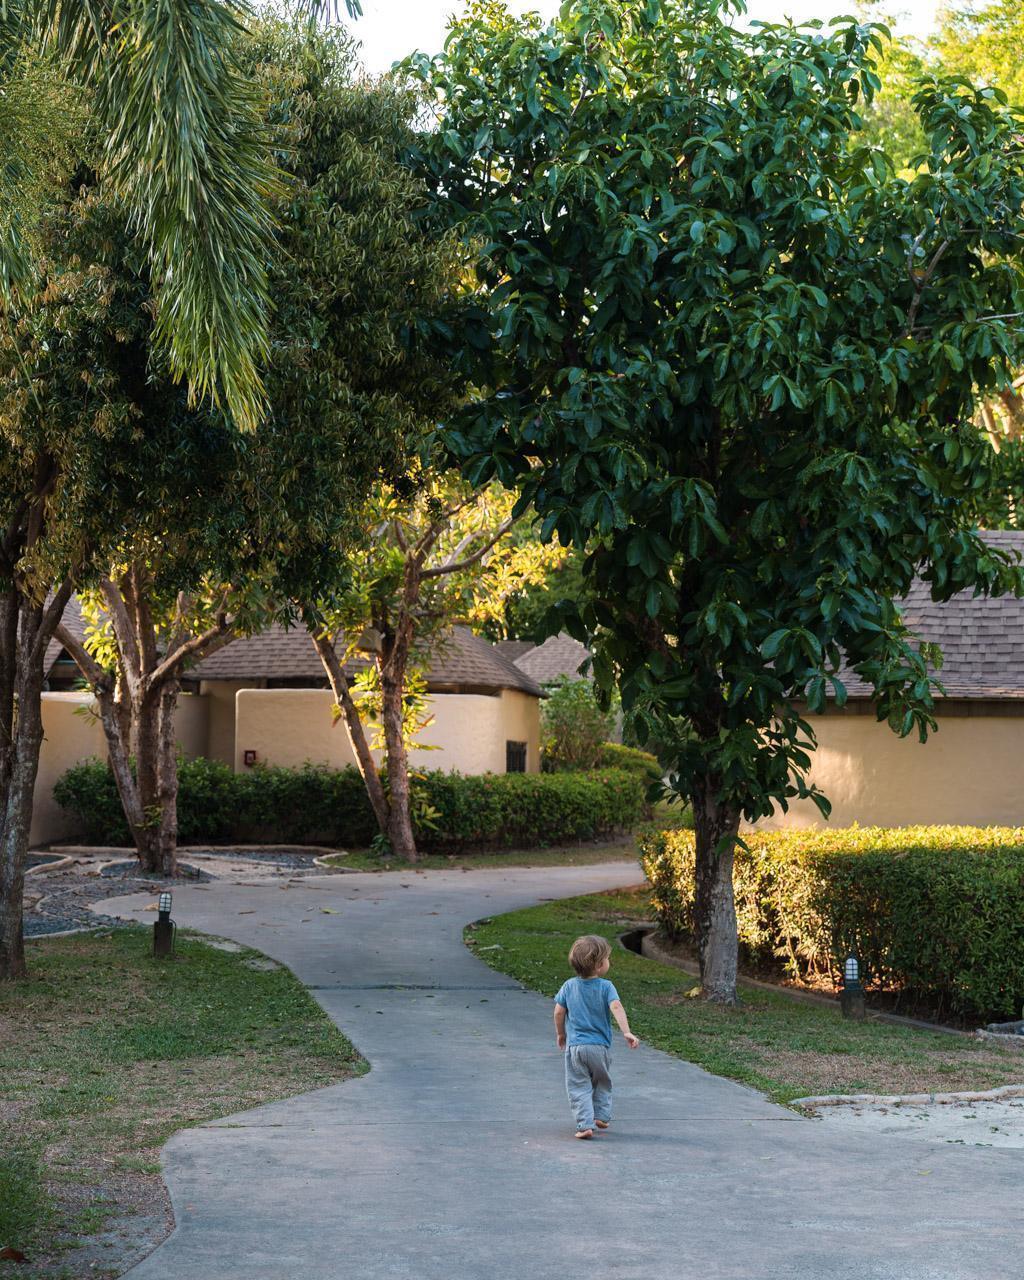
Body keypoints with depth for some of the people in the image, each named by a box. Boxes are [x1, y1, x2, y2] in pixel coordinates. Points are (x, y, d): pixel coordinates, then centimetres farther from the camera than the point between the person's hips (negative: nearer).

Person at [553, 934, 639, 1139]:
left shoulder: (569, 986, 0)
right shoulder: (605, 987, -8)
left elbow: (559, 1011, 3)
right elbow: (616, 1007, -22)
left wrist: (560, 1034, 19)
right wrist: (626, 1032, -28)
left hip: (575, 1045, 1)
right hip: (600, 1046, -1)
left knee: (579, 1087, 2)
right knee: (602, 1083, 23)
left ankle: (585, 1124, -8)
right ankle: (601, 1116, 24)